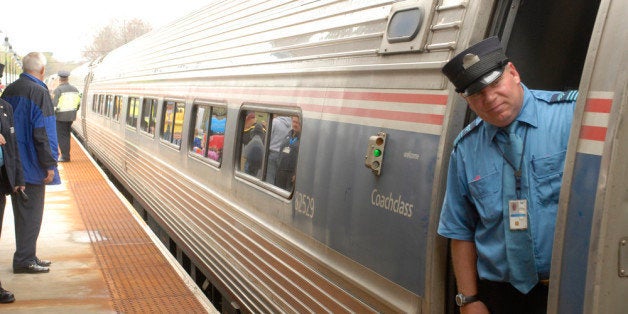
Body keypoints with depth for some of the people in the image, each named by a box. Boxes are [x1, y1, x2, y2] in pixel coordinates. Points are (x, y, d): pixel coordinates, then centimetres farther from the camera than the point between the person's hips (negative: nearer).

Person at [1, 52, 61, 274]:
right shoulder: (39, 92, -14)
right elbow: (43, 133, -19)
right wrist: (50, 164, -15)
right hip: (31, 164, -8)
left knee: (22, 212, 15)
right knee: (31, 212, 0)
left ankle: (26, 256, 23)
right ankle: (24, 260, 4)